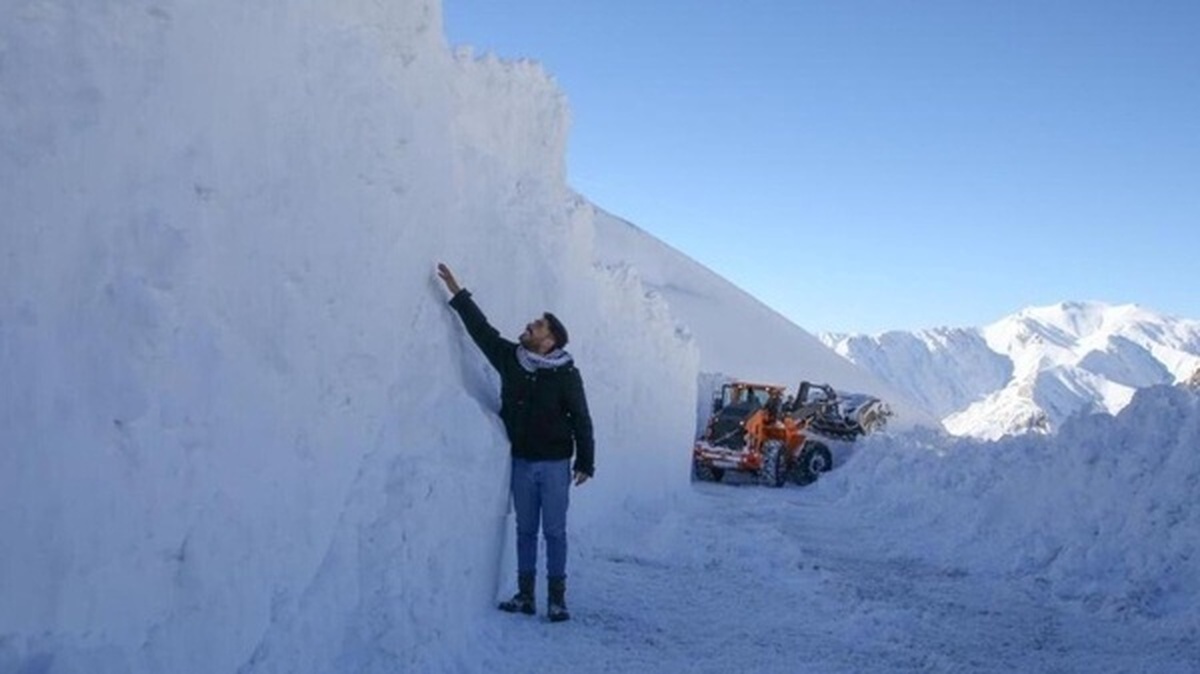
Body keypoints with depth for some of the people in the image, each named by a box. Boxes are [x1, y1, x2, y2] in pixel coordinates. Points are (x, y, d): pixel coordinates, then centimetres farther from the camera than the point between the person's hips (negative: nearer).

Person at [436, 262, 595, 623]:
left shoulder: (566, 374, -11)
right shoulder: (510, 358, 1)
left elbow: (581, 420, -8)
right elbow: (481, 329, 5)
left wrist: (584, 463, -8)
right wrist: (457, 292, 1)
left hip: (555, 464, -4)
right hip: (522, 461, 4)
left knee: (554, 532, 1)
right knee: (525, 530, 10)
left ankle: (557, 599, 8)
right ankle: (525, 595, 17)